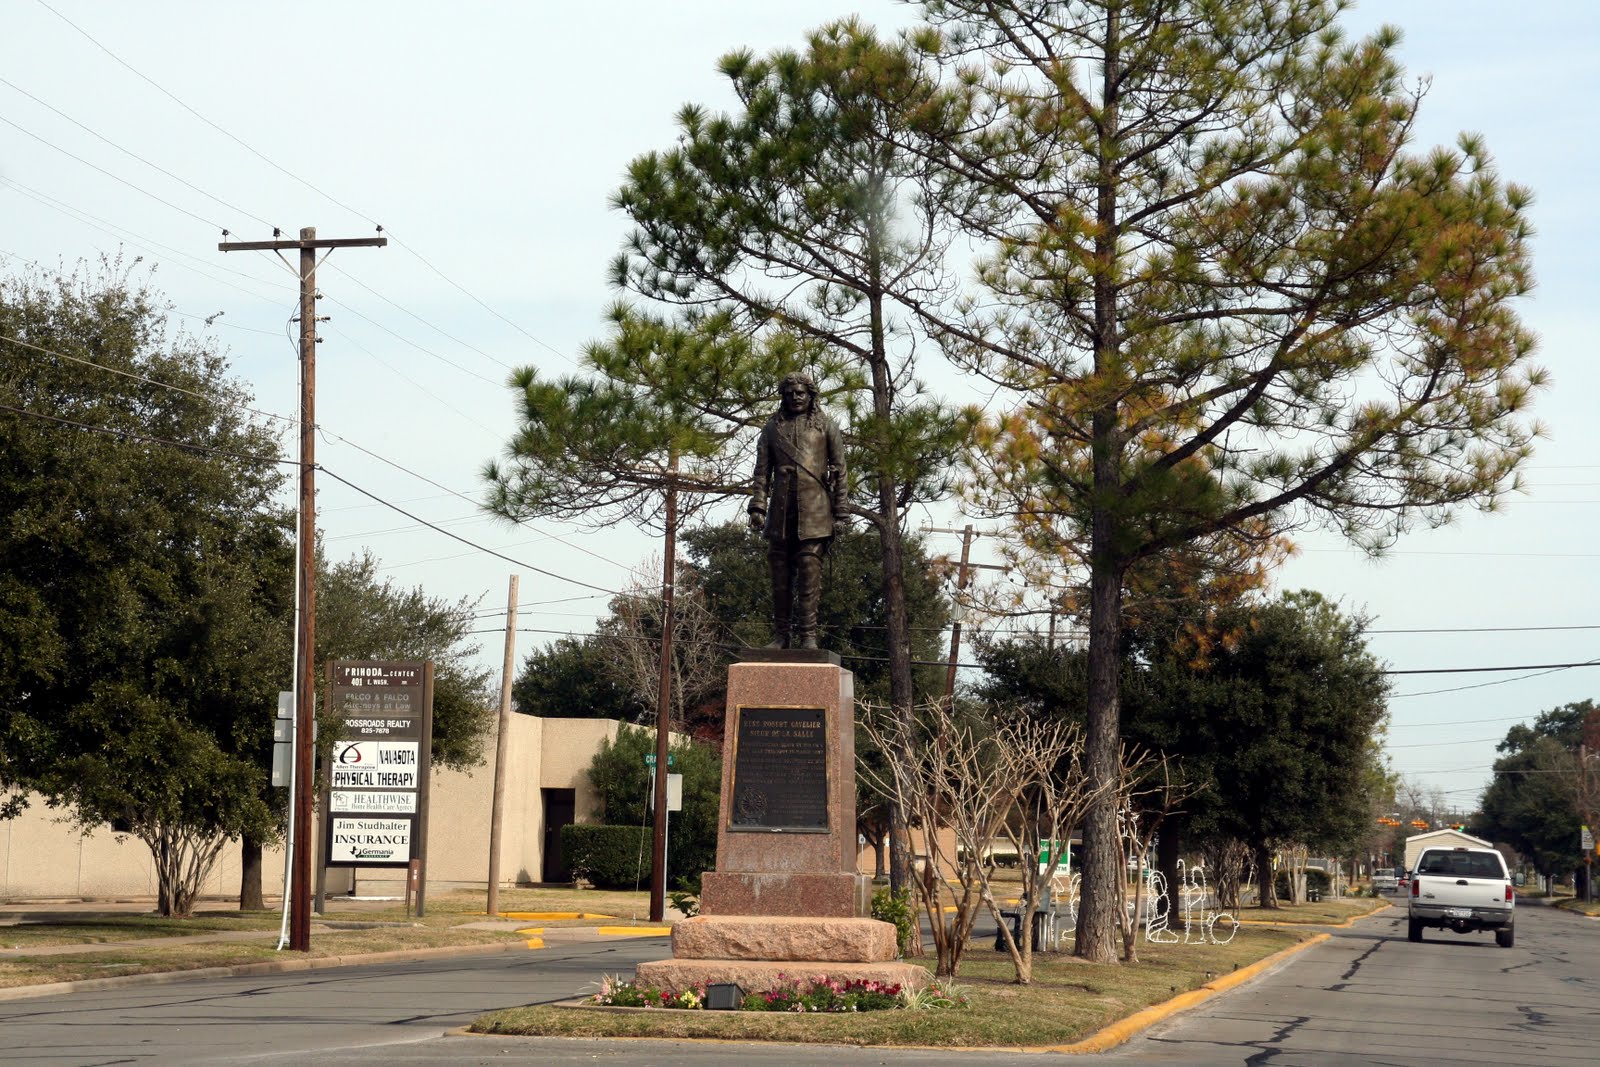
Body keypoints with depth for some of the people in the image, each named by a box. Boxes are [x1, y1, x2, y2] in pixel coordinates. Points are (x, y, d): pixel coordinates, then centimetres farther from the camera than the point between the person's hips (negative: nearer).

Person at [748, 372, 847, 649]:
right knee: (780, 572, 2)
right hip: (780, 509, 2)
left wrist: (839, 514, 0)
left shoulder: (827, 427, 10)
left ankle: (808, 634, -7)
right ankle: (781, 635, 5)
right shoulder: (772, 427, 15)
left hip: (814, 511, -2)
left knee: (810, 569, -8)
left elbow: (839, 471, 7)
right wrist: (758, 507, 0)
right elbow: (762, 471, 12)